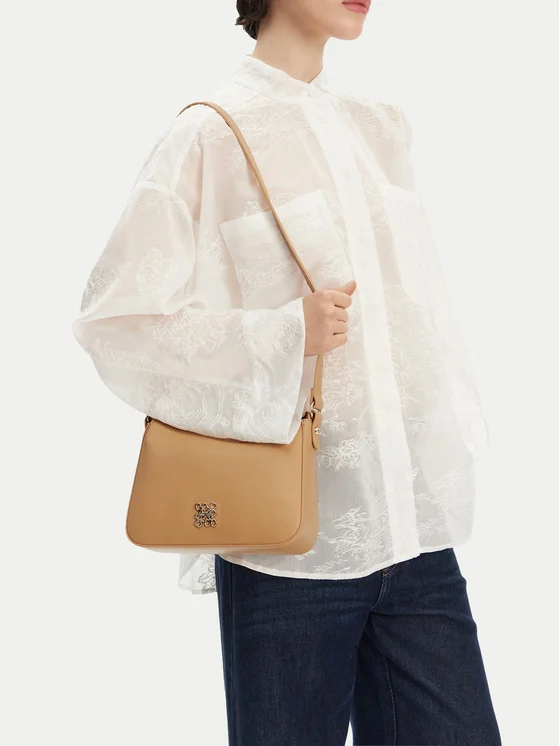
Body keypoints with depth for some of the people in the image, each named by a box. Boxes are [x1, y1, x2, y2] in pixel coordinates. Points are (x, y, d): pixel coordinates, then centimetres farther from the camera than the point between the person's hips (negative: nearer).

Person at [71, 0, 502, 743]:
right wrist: (283, 338, -17)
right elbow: (116, 316, -7)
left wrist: (453, 449, 12)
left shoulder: (382, 127, 13)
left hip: (418, 526, 5)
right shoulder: (209, 136, -4)